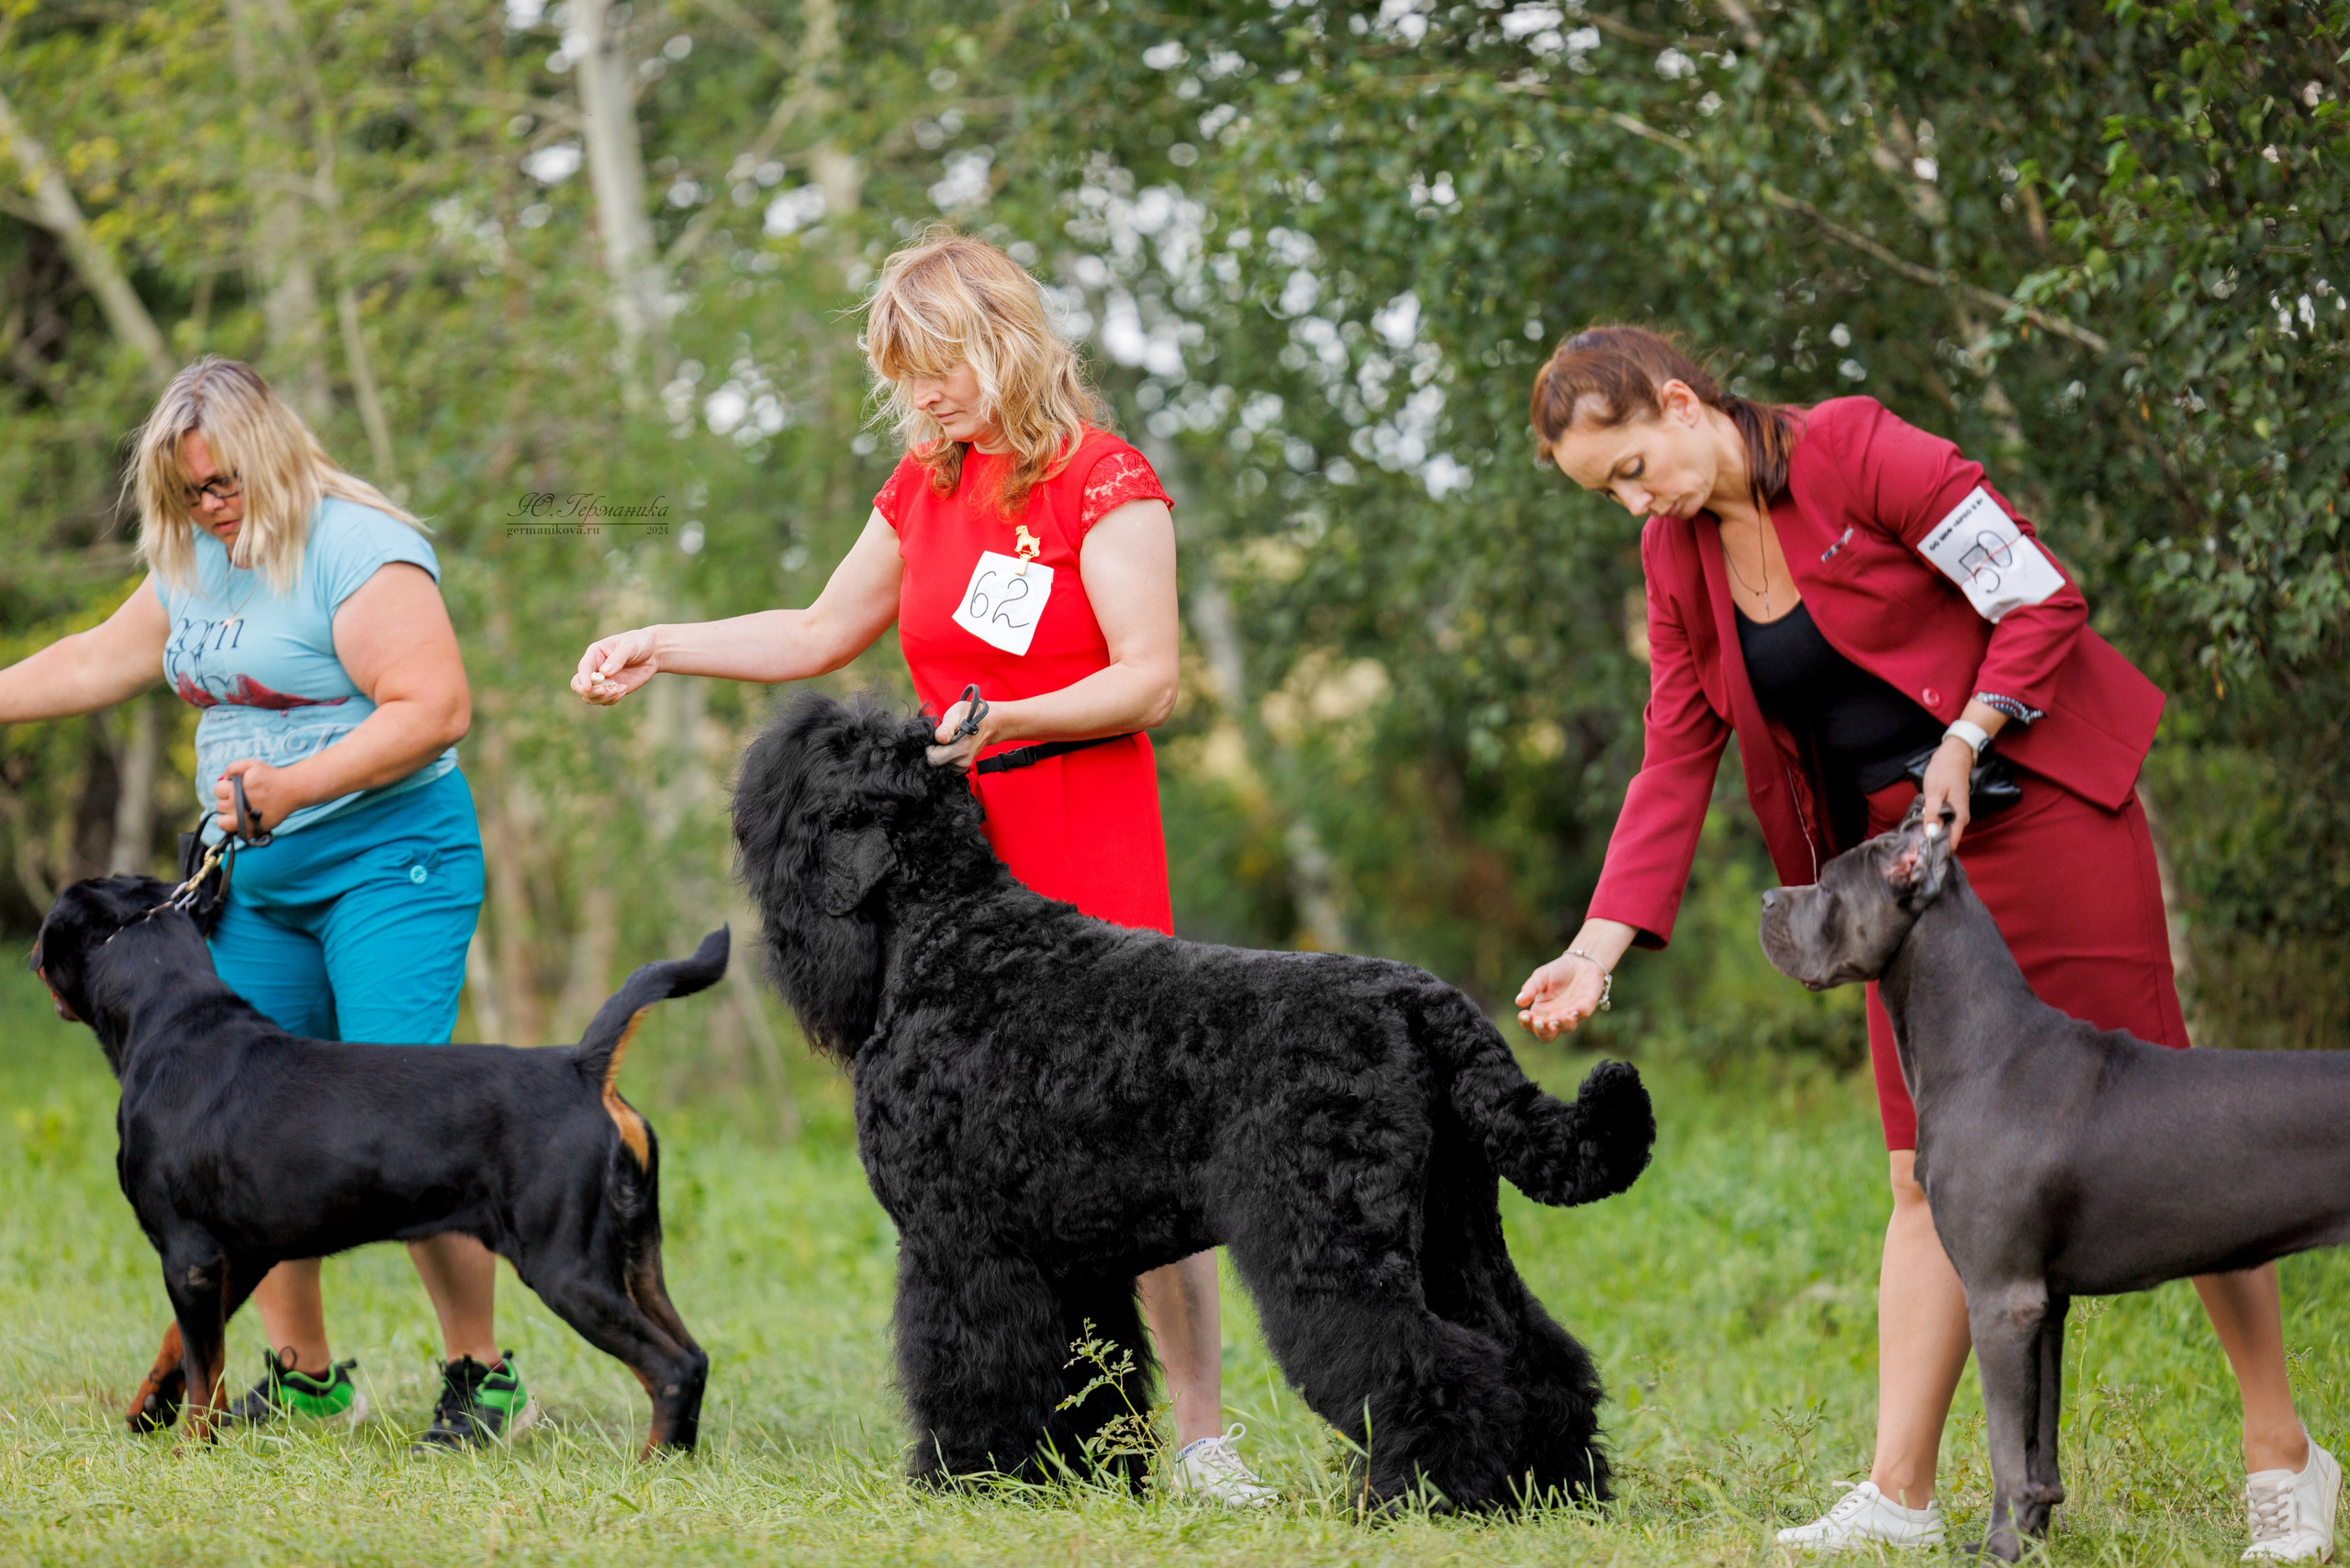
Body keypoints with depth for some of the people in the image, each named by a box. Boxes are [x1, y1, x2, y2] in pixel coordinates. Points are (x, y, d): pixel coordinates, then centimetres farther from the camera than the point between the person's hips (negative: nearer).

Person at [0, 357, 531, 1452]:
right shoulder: (194, 562, 13)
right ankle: (303, 1375, 15)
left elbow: (435, 709, -21)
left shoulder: (357, 550, -14)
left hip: (386, 859, -8)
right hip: (252, 878, 8)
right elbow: (98, 663, 25)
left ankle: (483, 1379, -8)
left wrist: (293, 786, -25)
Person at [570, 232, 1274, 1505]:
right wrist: (659, 647, 15)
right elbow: (820, 634, 24)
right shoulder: (923, 487, 15)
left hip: (1088, 849, -6)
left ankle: (1202, 1436, 0)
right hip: (954, 846, 6)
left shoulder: (1105, 482, -5)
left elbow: (1147, 680, -11)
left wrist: (1006, 717, -25)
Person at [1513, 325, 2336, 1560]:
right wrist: (1600, 944, -4)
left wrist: (1960, 750, -19)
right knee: (1927, 1179, 1)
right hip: (1897, 858, 6)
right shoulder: (1678, 558, 5)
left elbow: (2042, 602, -11)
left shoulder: (1856, 450, -14)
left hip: (2044, 812, -6)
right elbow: (1675, 759, 5)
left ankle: (2282, 1458, 6)